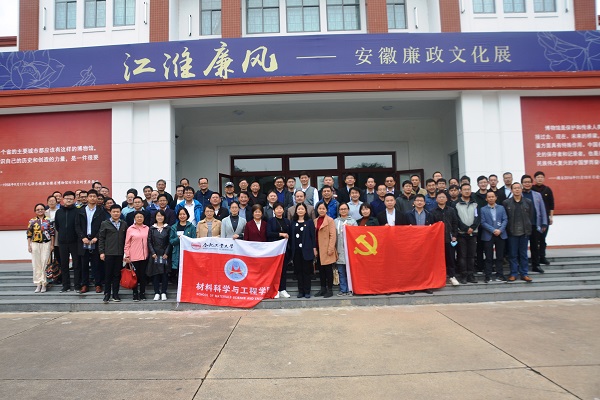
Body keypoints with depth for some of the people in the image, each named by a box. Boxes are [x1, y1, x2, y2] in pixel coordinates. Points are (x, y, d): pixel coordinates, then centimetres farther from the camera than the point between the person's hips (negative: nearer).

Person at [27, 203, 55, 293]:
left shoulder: (49, 220, 2)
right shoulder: (32, 221, 4)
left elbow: (52, 233, 2)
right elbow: (29, 234, 6)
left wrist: (52, 245, 0)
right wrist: (29, 245, 2)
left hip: (46, 244, -1)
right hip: (35, 244, 1)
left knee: (45, 264, -1)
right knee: (36, 264, 4)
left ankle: (43, 284, 7)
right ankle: (38, 284, 12)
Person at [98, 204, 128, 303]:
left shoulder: (124, 224, 8)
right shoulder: (105, 224, 2)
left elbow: (126, 239, 7)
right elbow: (101, 238, 1)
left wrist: (126, 252, 3)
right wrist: (101, 252, -5)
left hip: (120, 253, 2)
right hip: (108, 253, -2)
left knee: (117, 274, 7)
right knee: (108, 274, 4)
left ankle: (115, 294, 16)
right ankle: (107, 294, 13)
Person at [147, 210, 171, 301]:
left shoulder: (168, 228, 4)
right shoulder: (152, 228, 7)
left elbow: (170, 242, 1)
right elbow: (149, 242, 4)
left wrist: (166, 253, -7)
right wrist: (153, 253, -6)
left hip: (165, 255, -1)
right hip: (155, 255, 1)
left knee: (165, 274, 1)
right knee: (155, 274, 1)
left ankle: (163, 293, 9)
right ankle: (157, 293, 8)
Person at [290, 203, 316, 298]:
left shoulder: (309, 222, 2)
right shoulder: (293, 223, 10)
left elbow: (312, 235, -1)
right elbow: (291, 236, 9)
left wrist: (314, 248, -6)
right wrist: (291, 249, 3)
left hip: (306, 250, -3)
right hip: (296, 250, 3)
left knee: (307, 271, 1)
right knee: (298, 271, 6)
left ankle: (307, 291, 9)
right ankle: (300, 291, 14)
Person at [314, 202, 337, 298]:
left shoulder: (330, 220, -5)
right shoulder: (315, 221, 12)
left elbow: (333, 235, -10)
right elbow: (314, 235, 13)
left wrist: (331, 249, -15)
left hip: (327, 249, -6)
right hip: (318, 249, 6)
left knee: (328, 269, 1)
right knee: (321, 269, 11)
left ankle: (330, 289, 10)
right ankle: (323, 289, 20)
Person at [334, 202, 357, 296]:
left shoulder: (352, 221, 9)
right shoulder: (335, 221, 12)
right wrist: (334, 249, 2)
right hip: (339, 251, 2)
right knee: (341, 272, 5)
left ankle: (350, 289, 8)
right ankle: (343, 289, 12)